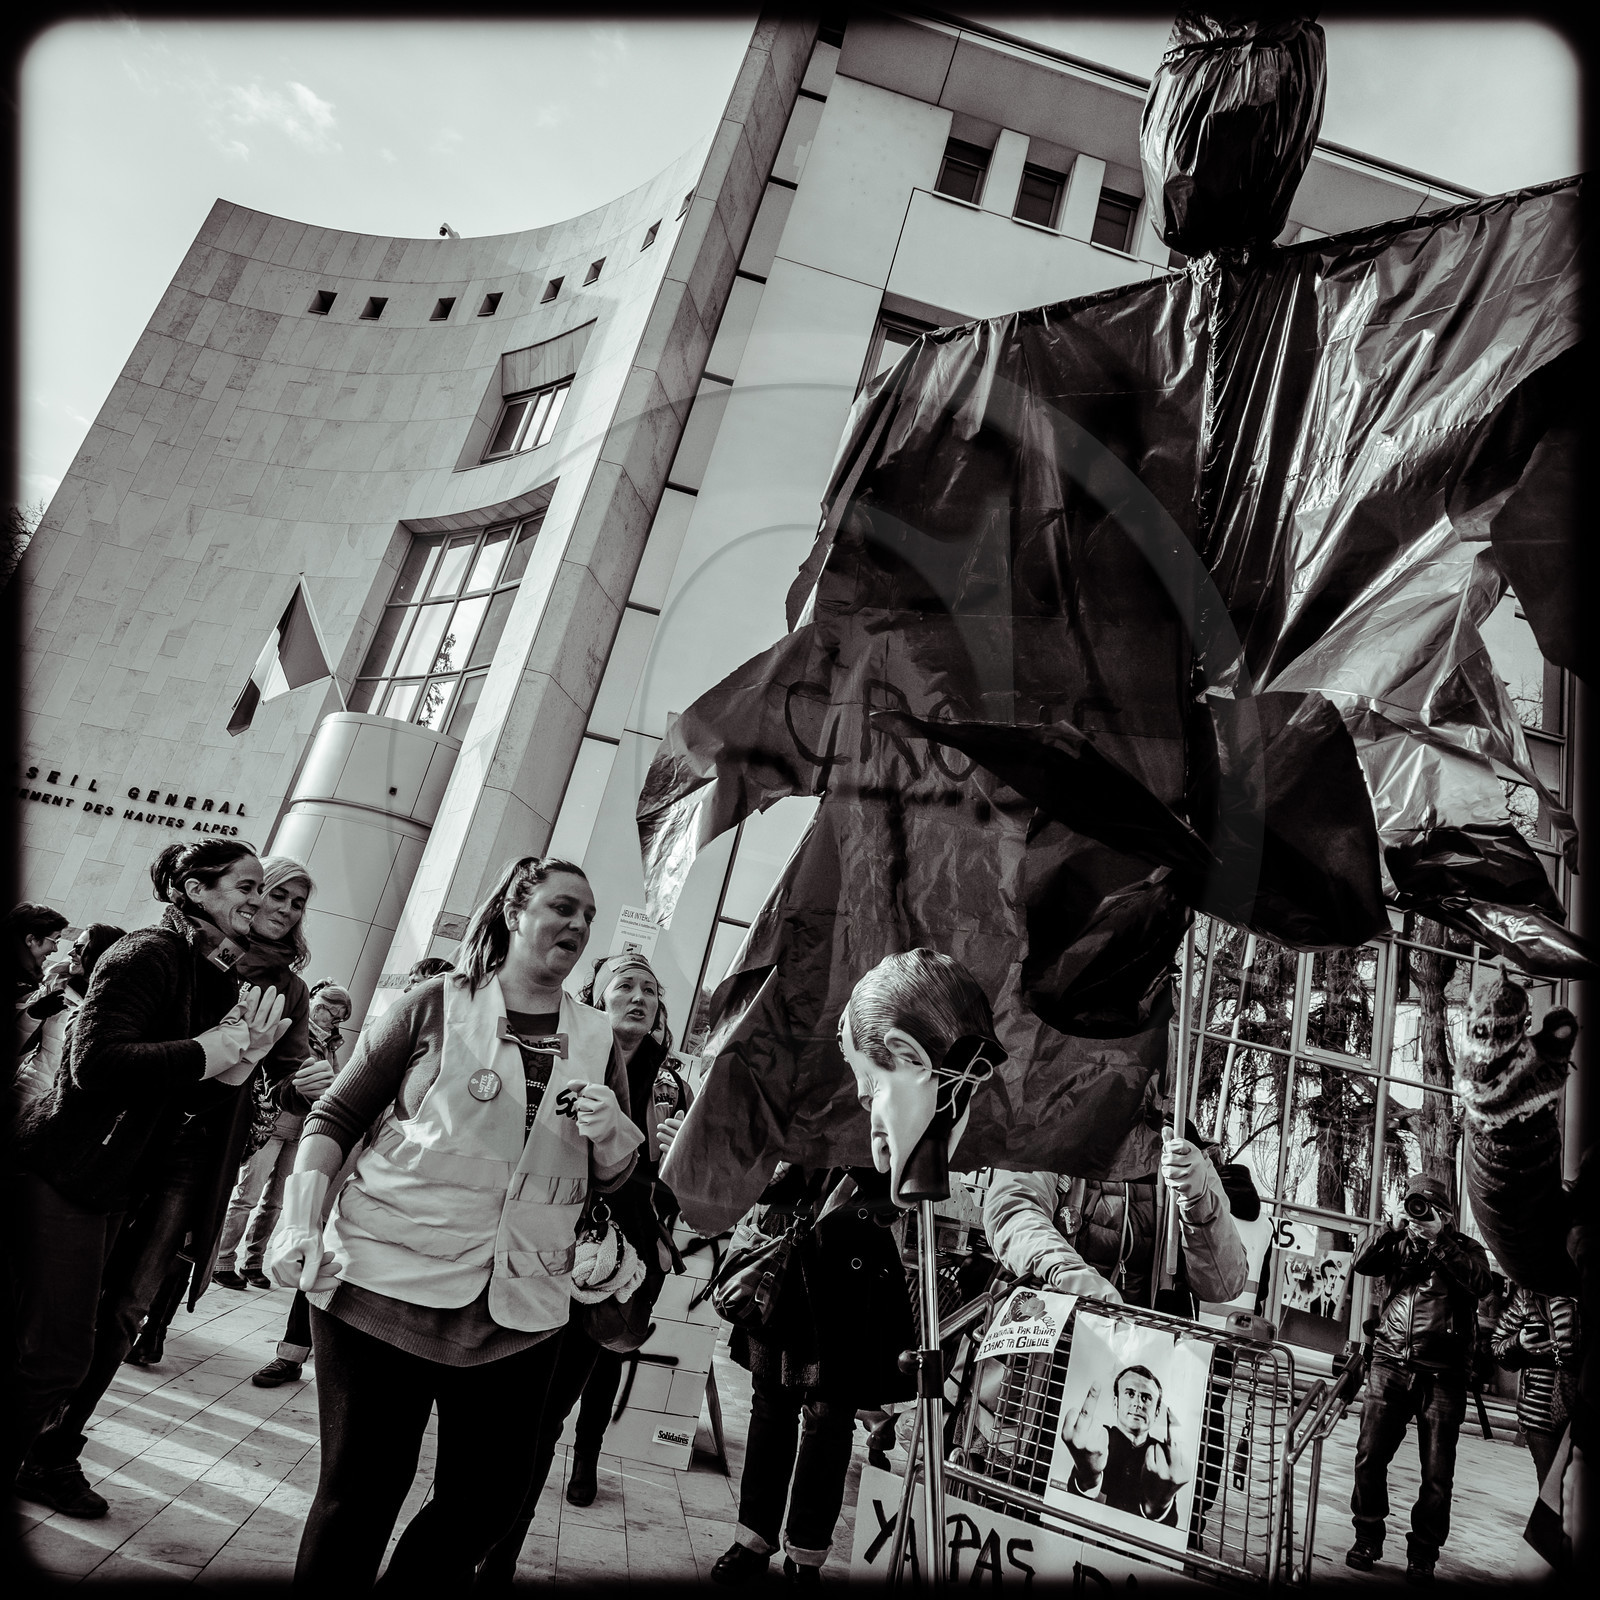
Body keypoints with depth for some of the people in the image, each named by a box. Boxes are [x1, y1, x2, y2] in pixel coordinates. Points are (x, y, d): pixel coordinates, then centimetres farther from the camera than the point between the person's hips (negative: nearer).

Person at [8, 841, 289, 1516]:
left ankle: (49, 1460, 36)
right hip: (61, 1174, -9)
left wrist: (243, 1055, -15)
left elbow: (192, 1102, 5)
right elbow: (96, 1064, -31)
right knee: (55, 1354, -2)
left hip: (121, 1179, 9)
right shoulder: (147, 954, -19)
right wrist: (221, 1043, -28)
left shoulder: (223, 982, 5)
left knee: (113, 1320, 18)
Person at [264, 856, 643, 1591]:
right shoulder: (437, 1004, -1)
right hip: (386, 1281, -3)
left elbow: (615, 1176, 13)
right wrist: (300, 1220, -12)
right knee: (360, 1489, 7)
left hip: (517, 1308, 3)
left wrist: (611, 1132, -9)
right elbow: (336, 1115, 1)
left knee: (488, 1497, 10)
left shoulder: (599, 1040, 7)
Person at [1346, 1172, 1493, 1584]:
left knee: (1437, 1474, 2)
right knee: (1370, 1456, 0)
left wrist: (1439, 1240, -13)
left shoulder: (1465, 1248, 7)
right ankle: (1367, 1539, 17)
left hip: (1441, 1375, -1)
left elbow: (1479, 1284, -12)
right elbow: (1363, 1265, -1)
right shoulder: (1401, 1244, 13)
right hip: (1390, 1367, 2)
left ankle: (1422, 1556, 19)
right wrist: (1392, 1230, -8)